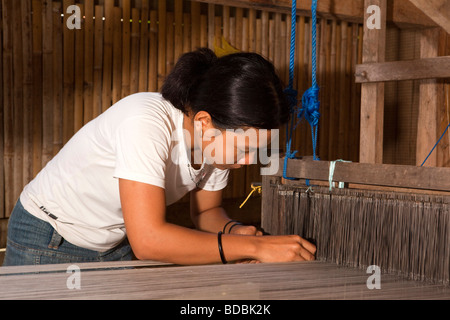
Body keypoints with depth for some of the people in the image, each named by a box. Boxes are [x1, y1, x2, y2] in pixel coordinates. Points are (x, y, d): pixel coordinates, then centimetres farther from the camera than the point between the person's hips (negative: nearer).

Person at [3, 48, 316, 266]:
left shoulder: (220, 137, -13)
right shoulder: (146, 123, -35)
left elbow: (207, 210, 3)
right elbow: (148, 240, -41)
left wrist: (233, 230, -19)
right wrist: (255, 246, -38)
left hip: (116, 244, 6)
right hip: (48, 241, -5)